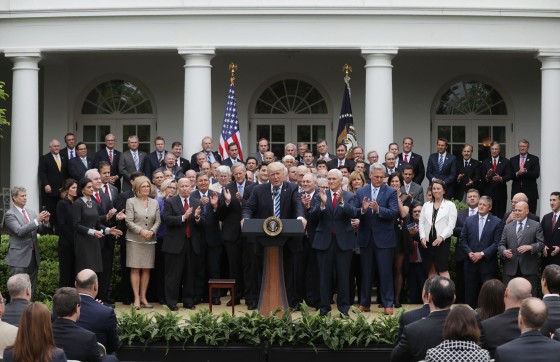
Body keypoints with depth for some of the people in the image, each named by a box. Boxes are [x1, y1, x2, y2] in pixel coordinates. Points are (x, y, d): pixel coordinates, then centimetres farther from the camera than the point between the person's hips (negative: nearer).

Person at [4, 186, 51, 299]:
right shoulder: (10, 215, -7)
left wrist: (45, 222, -8)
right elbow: (19, 231, -20)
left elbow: (40, 230, 13)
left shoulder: (31, 213, 13)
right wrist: (37, 220, -24)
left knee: (32, 289, 10)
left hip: (33, 256, 7)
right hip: (19, 257, -6)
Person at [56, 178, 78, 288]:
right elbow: (61, 225, -9)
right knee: (66, 272, -3)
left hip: (76, 244, 5)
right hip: (66, 243, -5)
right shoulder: (62, 204, -3)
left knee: (74, 272, 3)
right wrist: (73, 239, -11)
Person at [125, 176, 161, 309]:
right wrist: (141, 231, -17)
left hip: (150, 241, 4)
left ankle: (143, 297, 11)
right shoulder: (131, 202, 1)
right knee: (135, 269, -4)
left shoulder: (154, 203, 12)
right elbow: (129, 221, -6)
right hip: (135, 240, -3)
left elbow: (158, 221, 8)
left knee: (147, 269, 4)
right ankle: (137, 298, -1)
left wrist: (152, 231, -10)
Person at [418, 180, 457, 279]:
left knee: (443, 269, -9)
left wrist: (441, 237, -16)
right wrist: (422, 237, -4)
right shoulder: (426, 205, 15)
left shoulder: (450, 205, 3)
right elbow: (421, 223, 11)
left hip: (442, 241, -4)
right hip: (427, 241, 4)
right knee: (430, 269, 7)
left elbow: (451, 224, -5)